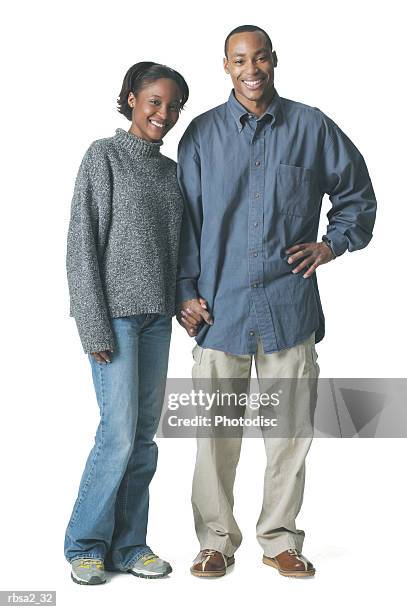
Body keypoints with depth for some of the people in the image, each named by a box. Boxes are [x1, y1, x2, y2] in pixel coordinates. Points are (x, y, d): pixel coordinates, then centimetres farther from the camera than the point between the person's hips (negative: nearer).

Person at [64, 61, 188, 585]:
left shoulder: (169, 170, 15)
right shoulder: (104, 156, -3)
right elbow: (82, 242, -9)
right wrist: (94, 324, -14)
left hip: (156, 315, 6)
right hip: (114, 311, -6)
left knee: (145, 434, 6)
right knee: (120, 431, -8)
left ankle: (127, 544, 16)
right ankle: (85, 544, 9)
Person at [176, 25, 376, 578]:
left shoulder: (312, 127, 7)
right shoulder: (203, 134, 7)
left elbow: (357, 193, 18)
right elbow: (185, 218, 6)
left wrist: (332, 244, 4)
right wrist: (186, 293, 0)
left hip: (290, 304, 1)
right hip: (221, 304, 0)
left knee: (290, 427, 7)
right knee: (216, 430, 3)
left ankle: (280, 539, 22)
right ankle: (217, 541, 19)